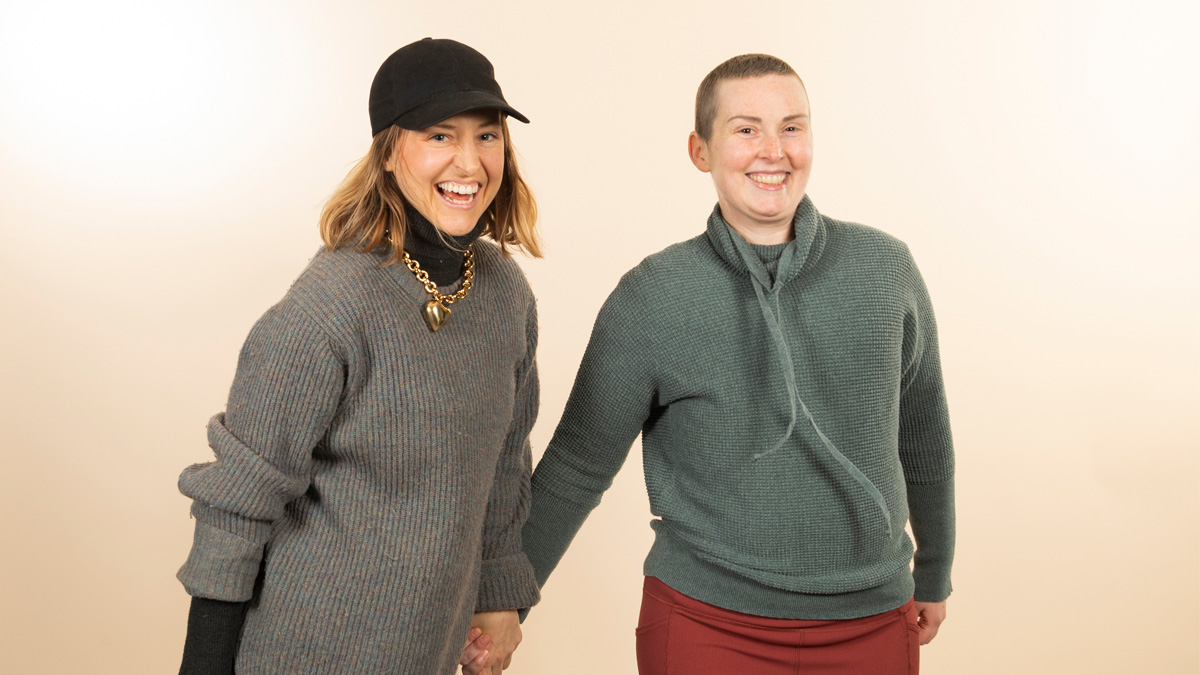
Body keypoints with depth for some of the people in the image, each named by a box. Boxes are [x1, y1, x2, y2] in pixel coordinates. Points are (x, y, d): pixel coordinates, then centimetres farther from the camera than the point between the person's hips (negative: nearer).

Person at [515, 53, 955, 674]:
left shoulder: (885, 269, -3)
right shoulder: (650, 298, -10)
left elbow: (921, 434, 9)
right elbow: (577, 467, -2)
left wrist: (933, 575, 19)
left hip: (872, 623, 3)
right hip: (707, 623, -2)